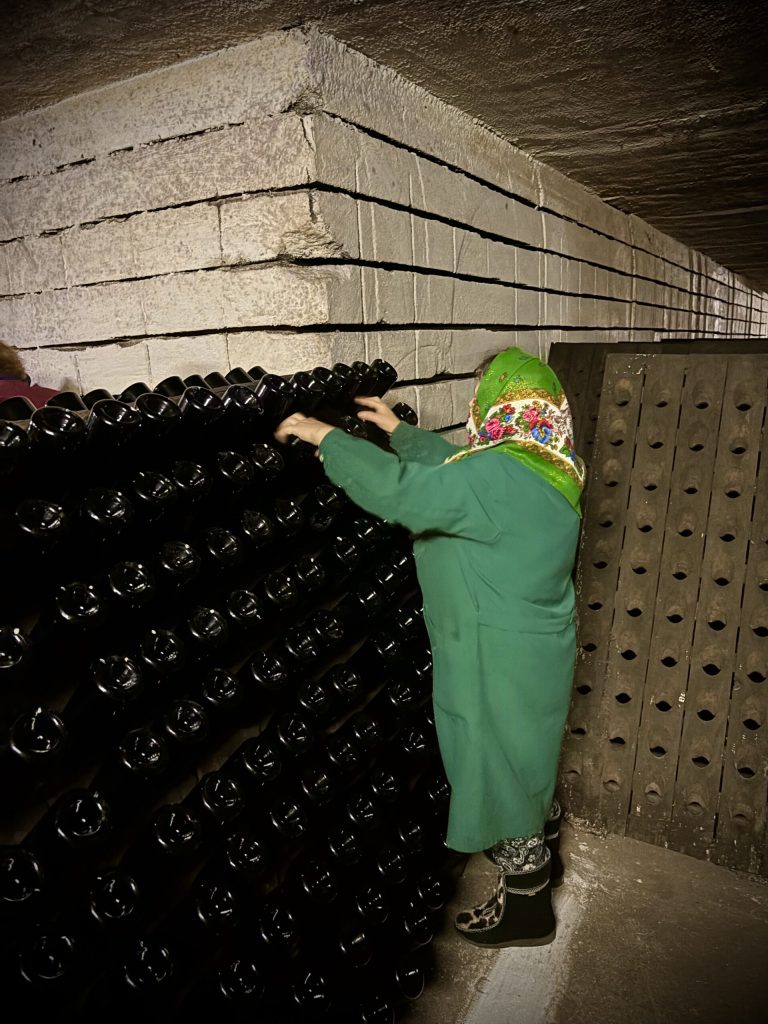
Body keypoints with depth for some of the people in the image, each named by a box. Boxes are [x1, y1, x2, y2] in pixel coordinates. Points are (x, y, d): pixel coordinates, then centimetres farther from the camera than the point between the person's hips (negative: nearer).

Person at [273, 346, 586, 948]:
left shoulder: (499, 476, -29)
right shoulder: (544, 468, 2)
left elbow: (399, 490, -32)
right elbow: (452, 469, 14)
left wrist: (325, 436, -20)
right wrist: (399, 431, 22)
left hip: (501, 661, -9)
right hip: (536, 649, 9)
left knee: (501, 770, 10)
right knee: (524, 753, 27)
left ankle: (525, 906, 31)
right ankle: (536, 841, 52)